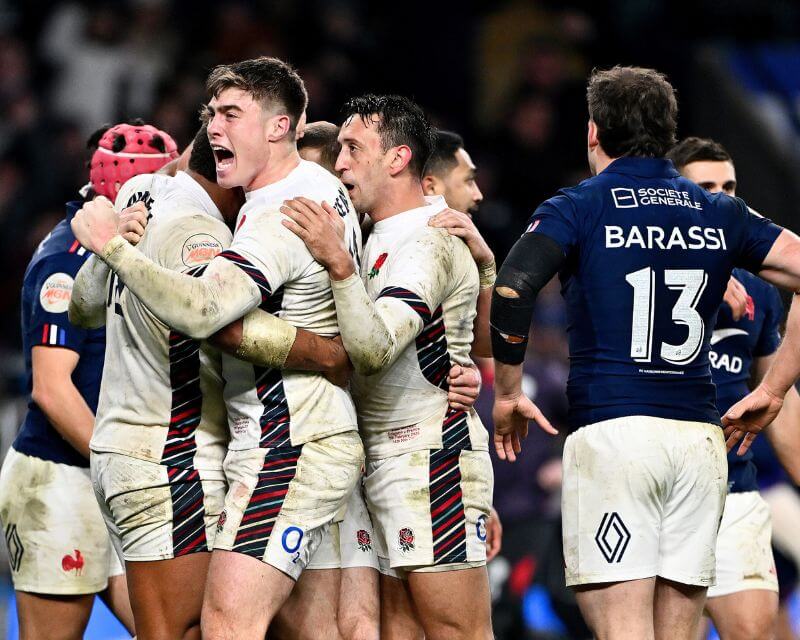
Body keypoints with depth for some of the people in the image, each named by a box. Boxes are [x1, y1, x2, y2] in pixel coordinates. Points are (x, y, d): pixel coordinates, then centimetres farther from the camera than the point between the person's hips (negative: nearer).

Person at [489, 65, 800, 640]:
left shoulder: (577, 210, 1)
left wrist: (507, 394, -1)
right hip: (700, 439, 4)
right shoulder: (721, 215, 14)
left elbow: (508, 293, -14)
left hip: (610, 432, -4)